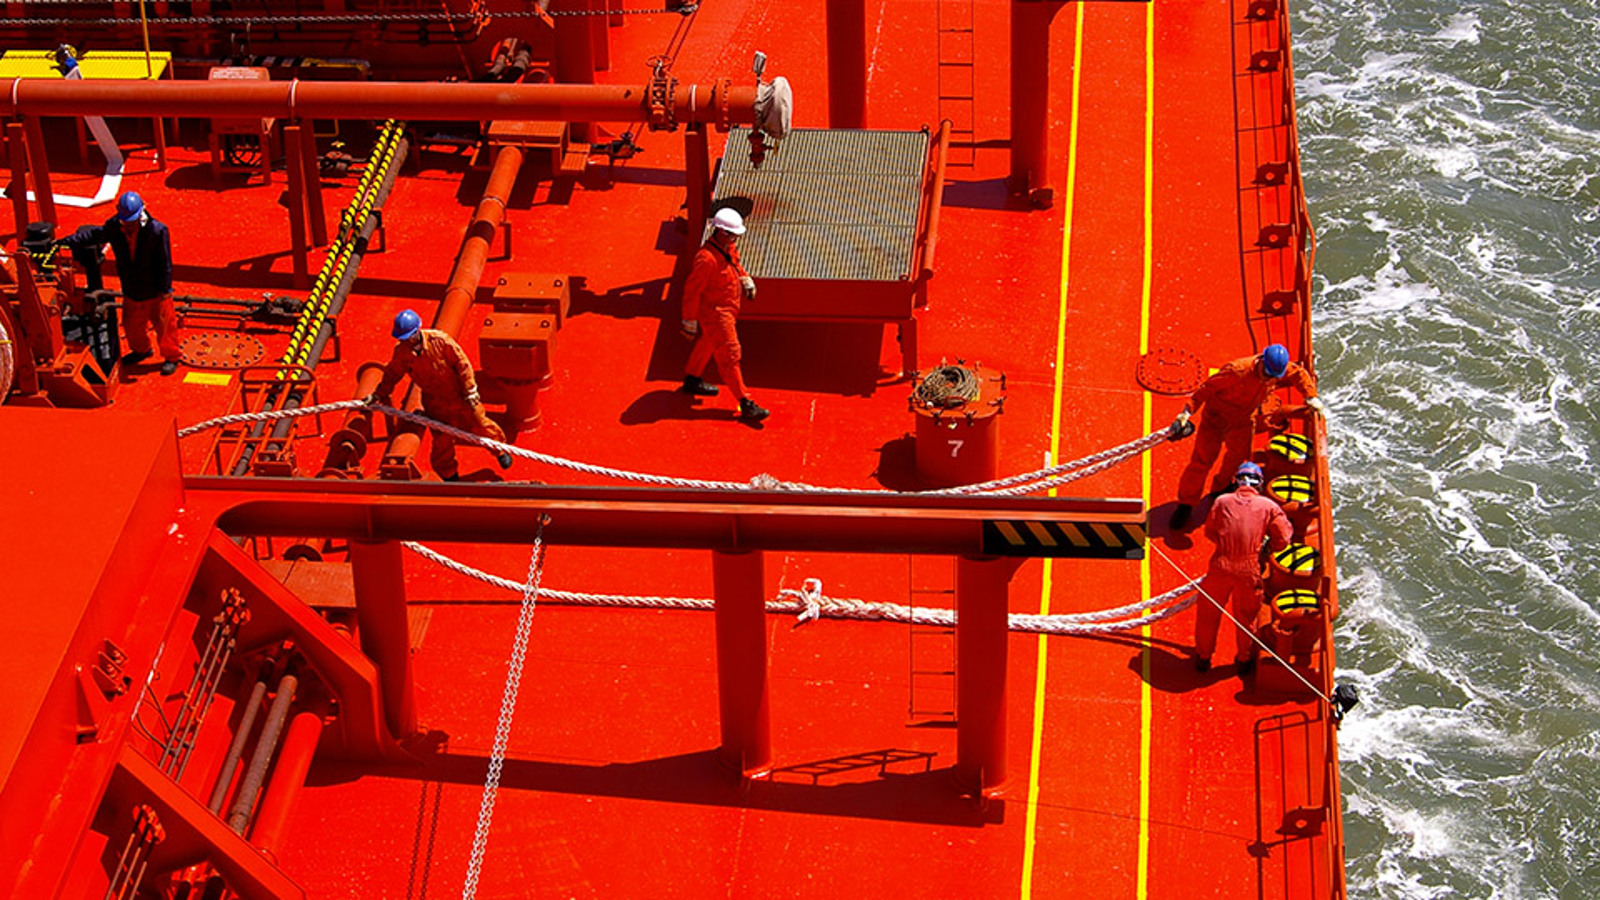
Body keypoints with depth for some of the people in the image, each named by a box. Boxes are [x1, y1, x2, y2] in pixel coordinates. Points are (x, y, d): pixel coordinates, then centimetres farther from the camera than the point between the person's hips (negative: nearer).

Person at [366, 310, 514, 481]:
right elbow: (392, 374, 3)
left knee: (479, 424, 12)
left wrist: (470, 390, -11)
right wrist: (378, 395, 7)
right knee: (441, 440, 5)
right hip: (434, 401, 2)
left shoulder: (439, 340, -26)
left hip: (458, 394, -2)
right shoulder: (401, 351, -17)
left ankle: (500, 450, 41)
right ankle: (449, 477, 26)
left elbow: (462, 363, -16)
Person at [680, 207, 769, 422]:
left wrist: (746, 279, 2)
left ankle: (692, 380, 50)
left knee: (707, 344, 28)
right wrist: (690, 321, -19)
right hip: (715, 314, -10)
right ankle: (745, 404, -5)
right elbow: (692, 291, -24)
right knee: (729, 356, -7)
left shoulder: (729, 248, -1)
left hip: (728, 311, 10)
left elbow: (736, 265, 23)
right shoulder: (707, 258, -29)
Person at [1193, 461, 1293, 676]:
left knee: (1209, 612, 19)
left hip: (1221, 566, 0)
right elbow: (1282, 540, 2)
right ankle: (1245, 660, 33)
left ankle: (1203, 656, 32)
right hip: (1250, 569, 0)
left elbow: (1209, 531, 8)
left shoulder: (1222, 501, 1)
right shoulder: (1268, 506, 0)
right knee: (1247, 616, 18)